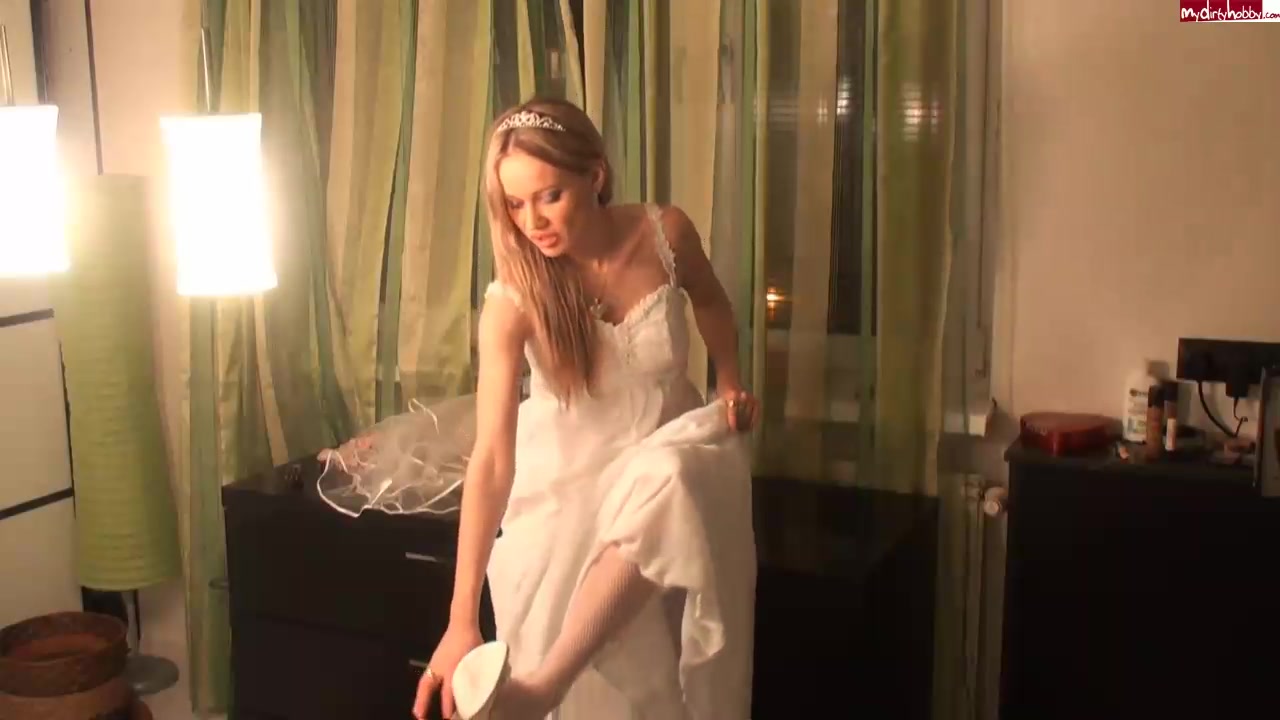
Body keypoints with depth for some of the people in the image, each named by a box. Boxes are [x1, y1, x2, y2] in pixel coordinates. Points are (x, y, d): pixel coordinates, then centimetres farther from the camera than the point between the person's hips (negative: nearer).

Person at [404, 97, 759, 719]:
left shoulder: (665, 234, -16)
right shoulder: (512, 300, -23)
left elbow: (709, 302, 11)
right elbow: (492, 457, -31)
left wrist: (731, 383, -4)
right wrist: (461, 620, -37)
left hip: (667, 453, 1)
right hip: (565, 471, -1)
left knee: (661, 486, -37)